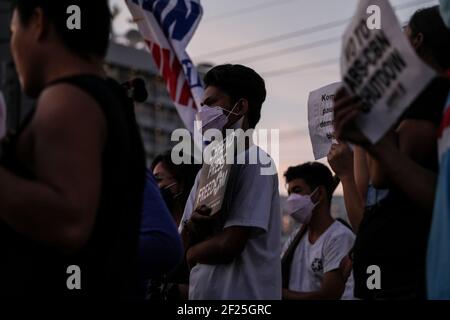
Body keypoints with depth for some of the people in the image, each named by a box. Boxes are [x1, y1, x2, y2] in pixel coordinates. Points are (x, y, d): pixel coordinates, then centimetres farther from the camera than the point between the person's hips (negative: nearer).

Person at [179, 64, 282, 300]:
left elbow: (228, 245, -18)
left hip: (240, 294, -7)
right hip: (202, 292, 8)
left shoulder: (255, 162, -11)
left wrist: (190, 253, 1)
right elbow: (180, 246, 10)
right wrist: (191, 226, -12)